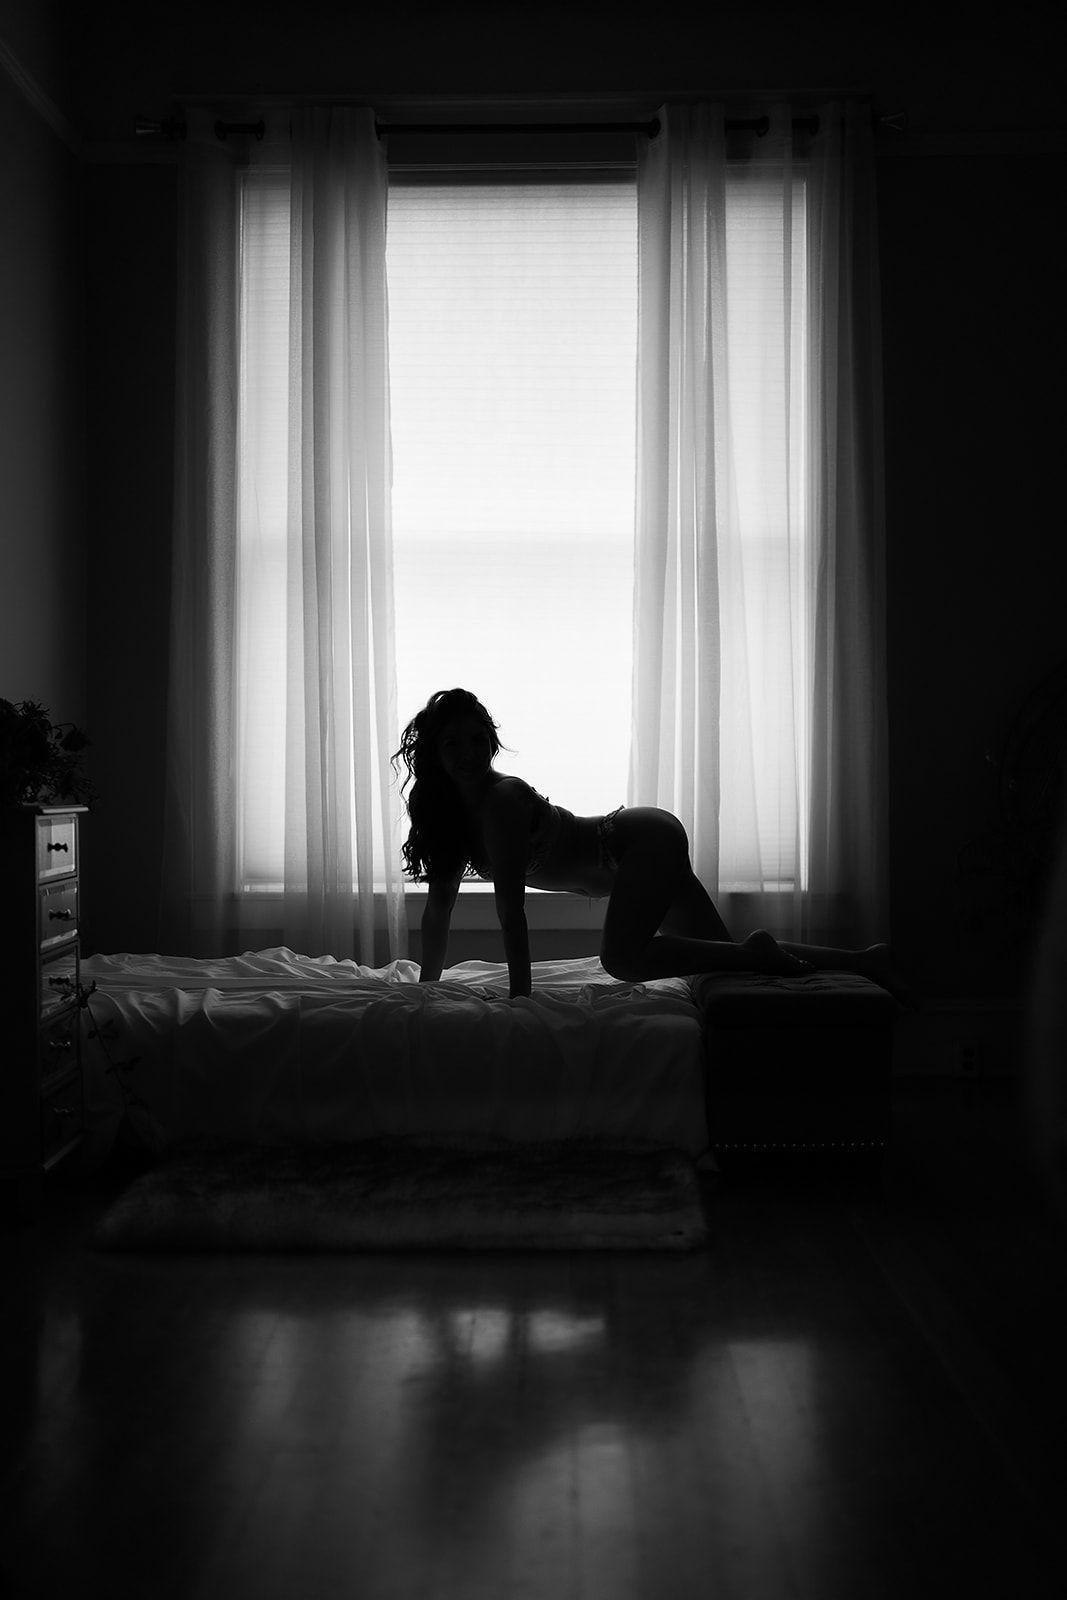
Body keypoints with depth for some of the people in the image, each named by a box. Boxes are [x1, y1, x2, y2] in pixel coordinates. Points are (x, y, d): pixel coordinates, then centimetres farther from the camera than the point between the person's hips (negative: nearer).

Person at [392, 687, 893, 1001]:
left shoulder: (502, 799, -25)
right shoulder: (449, 811, 1)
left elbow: (510, 907, -29)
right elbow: (440, 902, 5)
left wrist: (519, 997, -31)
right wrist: (425, 987, 4)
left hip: (645, 839, -9)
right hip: (648, 848, 9)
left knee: (622, 957, -31)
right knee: (721, 952, 11)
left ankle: (757, 952, -16)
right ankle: (866, 961, 19)